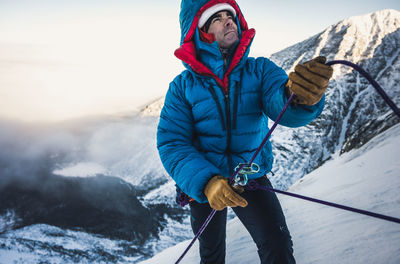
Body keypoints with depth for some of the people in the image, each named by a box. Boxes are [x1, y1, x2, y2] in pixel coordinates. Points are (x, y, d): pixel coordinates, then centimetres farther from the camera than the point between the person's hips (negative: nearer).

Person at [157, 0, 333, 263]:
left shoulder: (259, 70, -7)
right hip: (204, 183, 1)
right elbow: (172, 144, -16)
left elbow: (282, 106, -26)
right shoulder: (183, 86, -10)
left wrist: (301, 95, -51)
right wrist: (205, 181, -34)